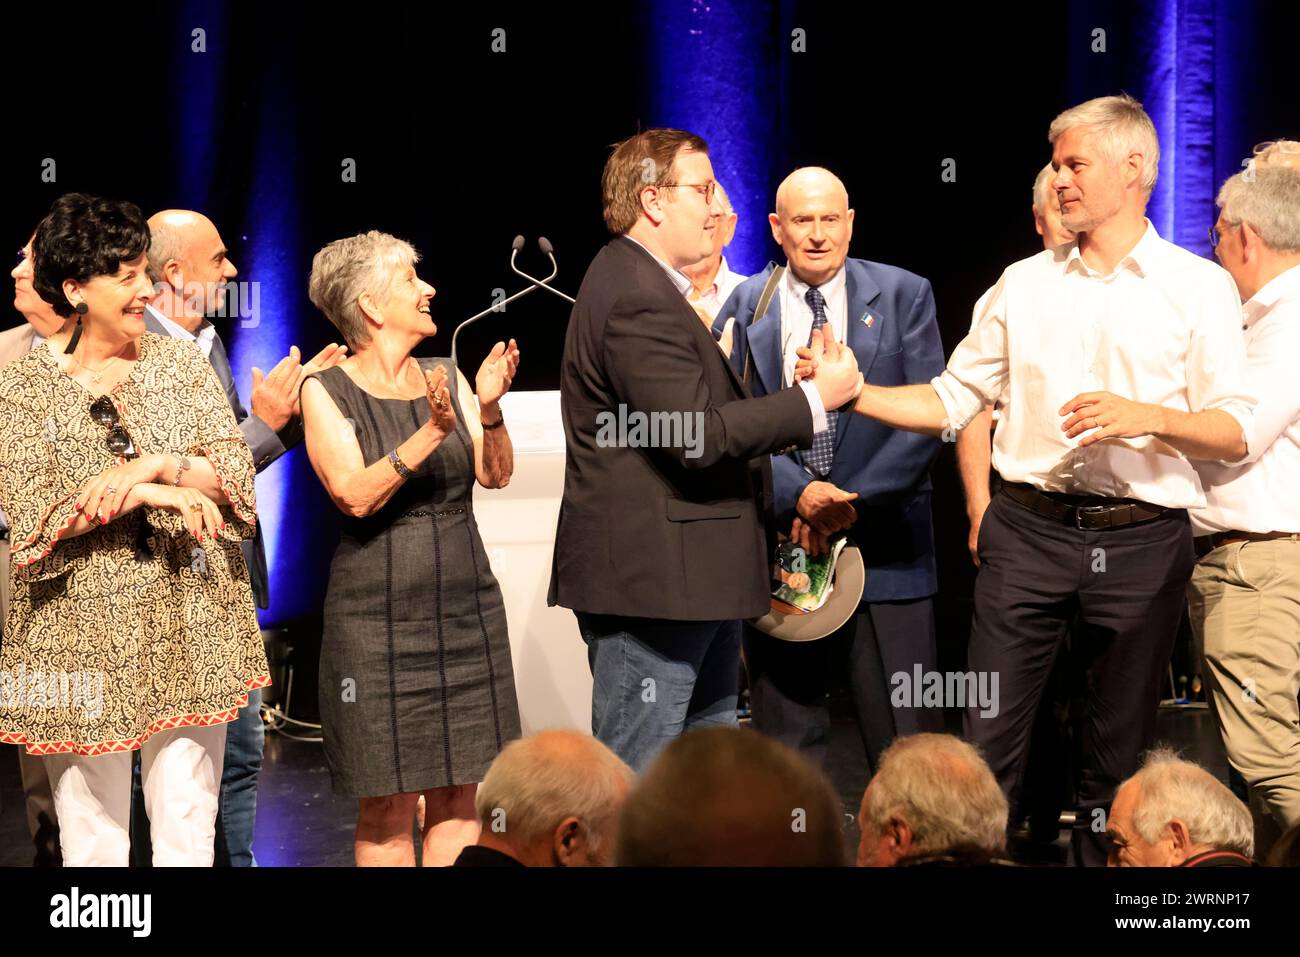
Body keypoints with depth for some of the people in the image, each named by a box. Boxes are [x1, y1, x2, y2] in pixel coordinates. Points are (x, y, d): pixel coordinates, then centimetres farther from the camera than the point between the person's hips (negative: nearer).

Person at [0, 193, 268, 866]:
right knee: (92, 839, 3)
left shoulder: (181, 366, 7)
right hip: (83, 632, -2)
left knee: (188, 831, 5)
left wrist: (156, 465, -17)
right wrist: (152, 494, -16)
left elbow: (237, 475, 0)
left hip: (189, 627, 2)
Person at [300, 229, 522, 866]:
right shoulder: (325, 391, -3)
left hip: (467, 614, 4)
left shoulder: (447, 379, 8)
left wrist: (489, 410, -19)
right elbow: (356, 496, -15)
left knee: (458, 799, 5)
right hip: (378, 618, -4)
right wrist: (432, 433, -25)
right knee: (388, 810, 0)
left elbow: (496, 475, -1)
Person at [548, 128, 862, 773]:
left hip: (688, 576, 11)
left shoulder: (639, 283, 18)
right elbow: (696, 434, -24)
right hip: (648, 578, -11)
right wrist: (813, 399, -17)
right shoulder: (637, 298, -18)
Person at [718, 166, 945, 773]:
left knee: (906, 740, -1)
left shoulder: (903, 296, 4)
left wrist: (853, 501, -11)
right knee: (785, 739, 7)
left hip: (884, 548, -1)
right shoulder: (744, 308, 6)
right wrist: (797, 495, -15)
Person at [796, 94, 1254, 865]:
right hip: (1029, 532, 2)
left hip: (1140, 542, -2)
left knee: (1118, 757, 8)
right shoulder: (1024, 283, 11)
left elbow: (1237, 433, -3)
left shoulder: (1199, 287, 2)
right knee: (987, 742, 0)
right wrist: (855, 392, -3)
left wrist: (1146, 416, -19)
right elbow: (953, 401, 11)